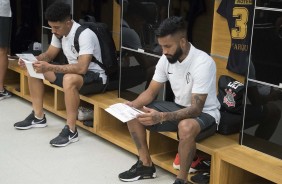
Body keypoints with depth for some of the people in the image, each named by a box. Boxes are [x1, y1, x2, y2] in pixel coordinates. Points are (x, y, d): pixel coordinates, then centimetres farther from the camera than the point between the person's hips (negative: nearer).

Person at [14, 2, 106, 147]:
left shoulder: (84, 35, -28)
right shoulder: (59, 32, -2)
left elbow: (82, 68, -37)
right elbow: (48, 55, 9)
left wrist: (49, 67, -39)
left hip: (95, 77, -9)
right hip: (74, 71, 9)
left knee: (69, 79, -41)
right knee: (34, 69, 4)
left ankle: (71, 131, -28)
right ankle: (38, 117, 12)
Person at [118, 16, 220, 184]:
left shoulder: (203, 63, -28)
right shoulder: (166, 59, -7)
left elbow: (196, 109, -31)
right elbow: (151, 92, 1)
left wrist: (161, 117, -44)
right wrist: (132, 105, -21)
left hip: (204, 113, -7)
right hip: (179, 107, 7)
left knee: (186, 126, -41)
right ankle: (146, 165, 8)